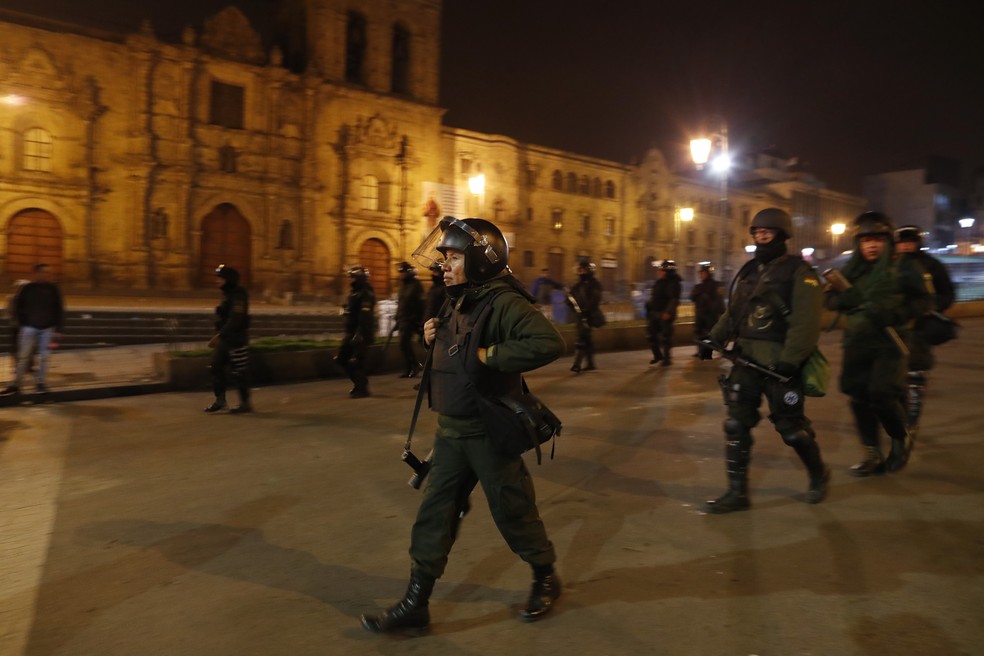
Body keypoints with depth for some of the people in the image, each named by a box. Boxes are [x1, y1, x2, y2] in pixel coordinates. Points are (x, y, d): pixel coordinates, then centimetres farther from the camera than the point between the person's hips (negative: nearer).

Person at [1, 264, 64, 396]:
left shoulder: (53, 289, -1)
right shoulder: (28, 288, -3)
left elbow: (59, 310, 2)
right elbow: (17, 306, 7)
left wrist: (57, 329, -1)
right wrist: (22, 322, 2)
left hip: (47, 328, 0)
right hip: (29, 327, 0)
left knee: (43, 357, 5)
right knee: (23, 357, 1)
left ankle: (40, 383, 15)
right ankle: (15, 385, 7)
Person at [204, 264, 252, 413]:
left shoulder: (238, 296, -17)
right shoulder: (227, 294, 13)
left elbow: (235, 319, -26)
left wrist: (219, 336, -29)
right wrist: (220, 337, 21)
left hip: (237, 341, -9)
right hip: (225, 340, 9)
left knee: (239, 373, -2)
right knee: (216, 368, 7)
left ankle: (245, 403, 10)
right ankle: (220, 401, 14)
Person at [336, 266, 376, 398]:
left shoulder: (366, 294, -14)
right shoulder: (353, 293, 16)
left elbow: (365, 317, -22)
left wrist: (359, 335, -26)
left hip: (361, 334, -10)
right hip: (351, 333, 10)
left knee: (356, 362, -7)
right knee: (341, 359, 10)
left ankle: (362, 389, 6)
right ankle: (360, 382, 22)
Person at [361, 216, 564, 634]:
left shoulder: (504, 302, -20)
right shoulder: (460, 304, 9)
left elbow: (549, 343, -34)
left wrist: (491, 355, -29)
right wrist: (435, 337, 1)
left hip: (489, 432, -8)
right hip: (451, 430, 8)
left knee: (512, 511, 9)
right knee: (434, 513, 9)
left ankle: (546, 578, 35)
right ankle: (415, 603, 19)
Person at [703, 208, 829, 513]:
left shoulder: (798, 272, -8)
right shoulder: (748, 271, 15)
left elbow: (805, 322, -17)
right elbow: (732, 312, 21)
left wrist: (790, 360, -24)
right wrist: (715, 338, 6)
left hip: (779, 363, -7)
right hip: (746, 360, 7)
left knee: (791, 427, 6)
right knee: (736, 426, 3)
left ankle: (819, 475, 33)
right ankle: (737, 492, 10)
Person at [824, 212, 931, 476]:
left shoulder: (903, 268, -3)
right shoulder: (852, 269, 8)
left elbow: (922, 302, -5)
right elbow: (829, 298, 9)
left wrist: (893, 314, -21)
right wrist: (844, 298, -14)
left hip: (889, 344, -4)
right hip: (857, 343, 5)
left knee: (882, 395, -13)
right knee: (859, 397, 6)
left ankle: (902, 440, 18)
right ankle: (873, 455, 20)